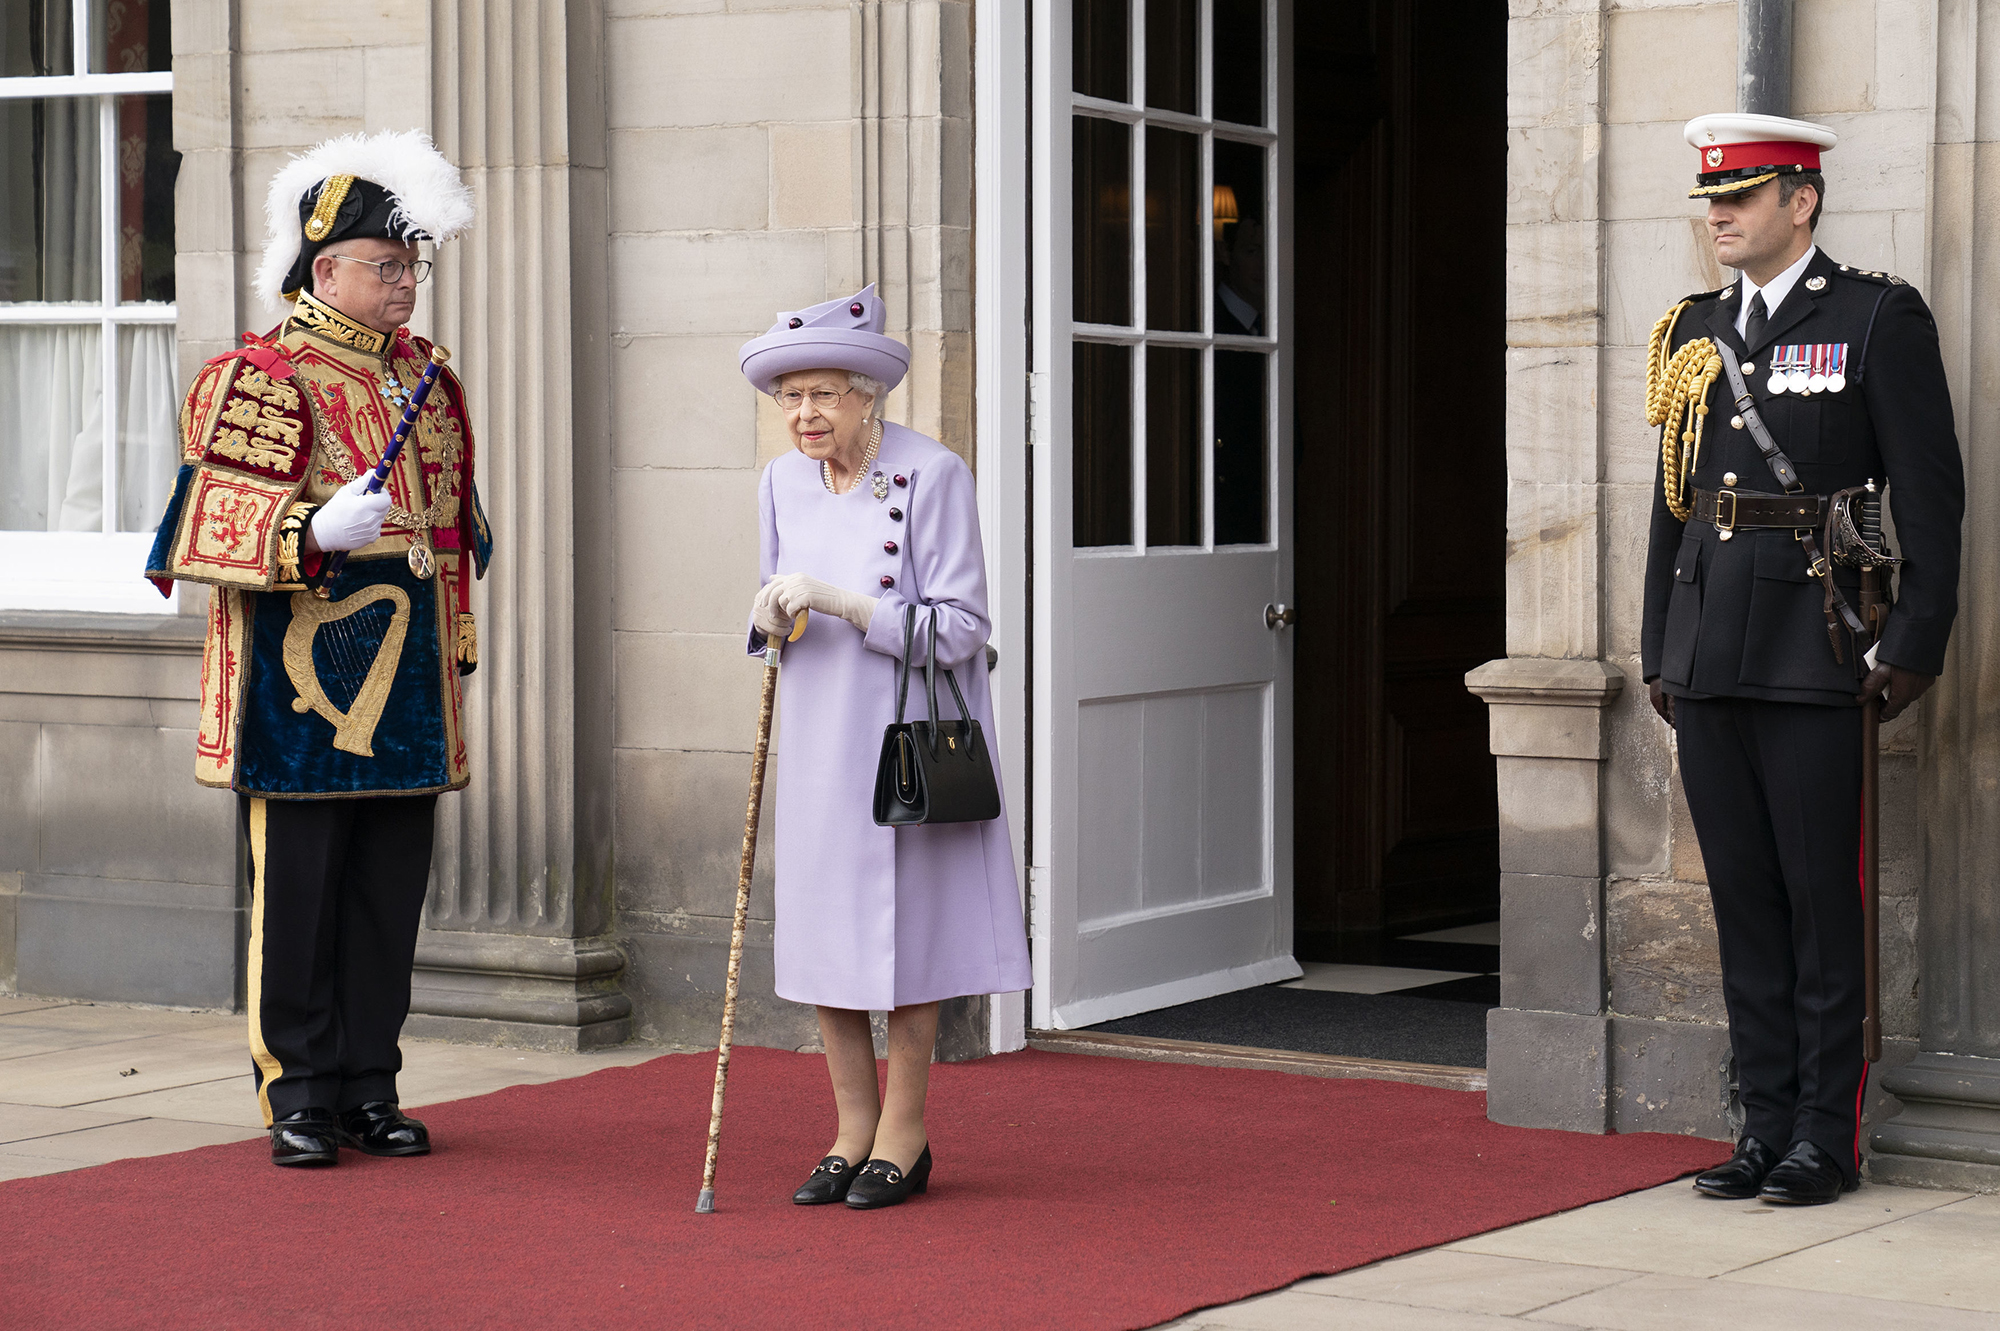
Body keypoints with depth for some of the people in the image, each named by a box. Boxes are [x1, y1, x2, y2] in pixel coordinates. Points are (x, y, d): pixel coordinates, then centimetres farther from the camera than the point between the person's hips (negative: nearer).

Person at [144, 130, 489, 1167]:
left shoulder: (425, 377, 14)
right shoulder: (263, 378, -7)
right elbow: (219, 528, -11)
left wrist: (455, 641, 20)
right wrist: (318, 531, -27)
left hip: (405, 690, 6)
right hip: (302, 685, -6)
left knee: (391, 889, 8)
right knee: (298, 889, 0)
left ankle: (370, 1088, 17)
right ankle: (300, 1095, 9)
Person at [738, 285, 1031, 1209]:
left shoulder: (932, 476, -13)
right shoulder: (782, 484, 6)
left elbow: (957, 629, -16)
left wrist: (839, 602, -23)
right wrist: (772, 619, -7)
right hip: (817, 742, 5)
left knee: (904, 926, 0)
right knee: (821, 928, 5)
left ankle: (905, 1134, 12)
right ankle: (853, 1128, 17)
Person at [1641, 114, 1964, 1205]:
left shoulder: (1879, 318, -3)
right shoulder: (1693, 332, 14)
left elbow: (1931, 494, -5)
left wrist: (1913, 646, -10)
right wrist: (1660, 651, 15)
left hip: (1815, 653, -6)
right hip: (1710, 658, 6)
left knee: (1820, 900, -1)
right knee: (1742, 899, 9)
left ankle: (1826, 1141, 6)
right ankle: (1765, 1126, 16)